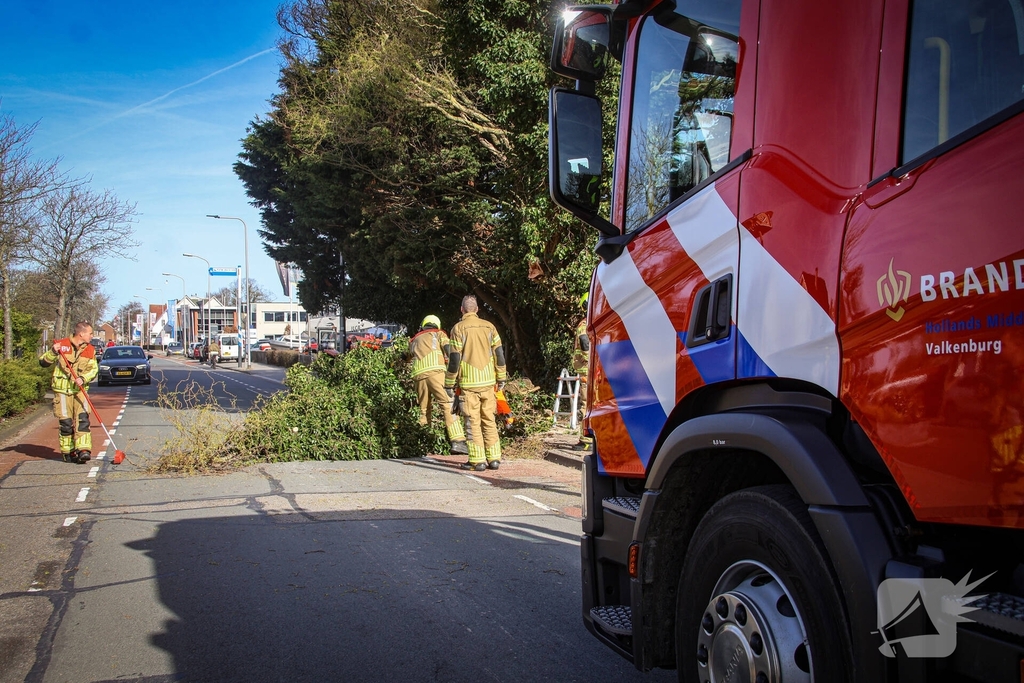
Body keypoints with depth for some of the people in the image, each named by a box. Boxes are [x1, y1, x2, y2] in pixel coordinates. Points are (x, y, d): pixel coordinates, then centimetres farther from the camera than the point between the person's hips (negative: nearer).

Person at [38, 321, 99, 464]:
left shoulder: (90, 350, 5)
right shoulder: (62, 345, -5)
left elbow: (94, 369, -1)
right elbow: (43, 362, -4)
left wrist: (83, 378, -19)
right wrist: (53, 352, -21)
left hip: (80, 390, 2)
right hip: (62, 390, -2)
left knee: (82, 419, -11)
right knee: (65, 423, 1)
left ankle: (83, 450, -15)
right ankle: (68, 452, 14)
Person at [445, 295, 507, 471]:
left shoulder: (459, 328, -6)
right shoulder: (489, 326, 5)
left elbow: (454, 359, -8)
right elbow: (499, 354, 7)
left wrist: (449, 384, -1)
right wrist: (501, 378, 17)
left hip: (469, 383, -4)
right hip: (488, 381, 4)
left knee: (474, 422, 1)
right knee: (489, 420, 11)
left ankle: (477, 461, 1)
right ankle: (494, 458, 12)